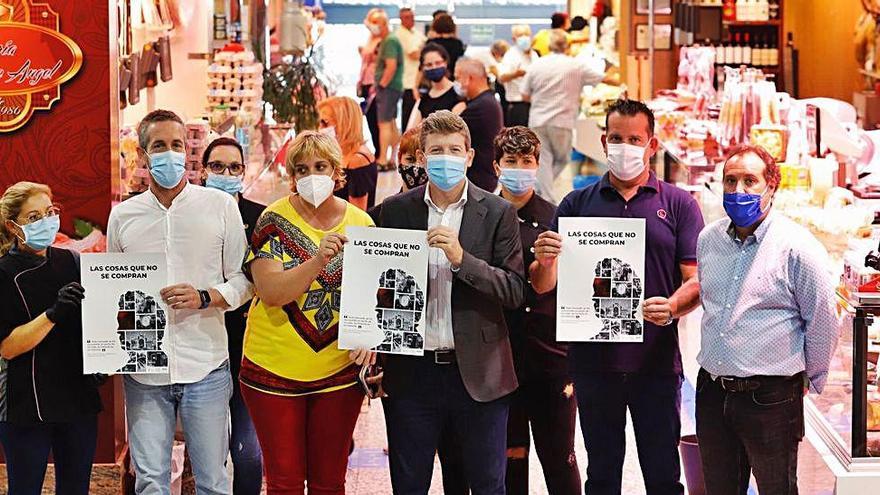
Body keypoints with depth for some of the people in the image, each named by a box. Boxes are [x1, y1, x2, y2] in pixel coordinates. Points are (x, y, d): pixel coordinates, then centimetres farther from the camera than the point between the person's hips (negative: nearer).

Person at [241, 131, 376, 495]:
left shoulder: (361, 224, 2)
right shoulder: (275, 219, -7)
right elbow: (270, 292, -18)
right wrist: (318, 260, -31)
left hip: (339, 370, 2)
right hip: (274, 369, -2)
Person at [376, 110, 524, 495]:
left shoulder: (498, 213, 0)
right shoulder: (395, 210, 4)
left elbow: (514, 292, -5)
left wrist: (462, 259, -18)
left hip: (478, 372, -1)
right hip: (411, 372, 1)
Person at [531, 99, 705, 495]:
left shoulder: (678, 205, 5)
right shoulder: (578, 204, 9)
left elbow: (696, 280, -1)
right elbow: (543, 286, 6)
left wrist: (672, 308, -23)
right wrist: (544, 262, -18)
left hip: (656, 359, -2)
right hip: (593, 357, 2)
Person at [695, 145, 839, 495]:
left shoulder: (797, 247, -10)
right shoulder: (707, 240, 8)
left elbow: (822, 322, -4)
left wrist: (810, 380, 5)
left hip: (771, 397, -5)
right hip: (713, 392, 5)